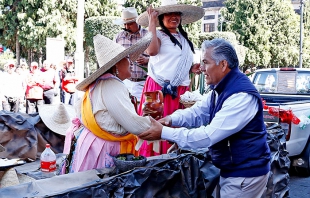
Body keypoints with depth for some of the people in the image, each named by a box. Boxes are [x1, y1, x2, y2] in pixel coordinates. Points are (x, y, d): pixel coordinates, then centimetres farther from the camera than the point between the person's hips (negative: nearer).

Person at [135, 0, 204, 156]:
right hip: (159, 88, -6)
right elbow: (151, 50, -24)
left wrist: (192, 68, 10)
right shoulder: (158, 35, -1)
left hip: (181, 90, 6)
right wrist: (151, 23, -17)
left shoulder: (184, 39, 19)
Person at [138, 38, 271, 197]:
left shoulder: (242, 96, -28)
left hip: (246, 173, -9)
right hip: (232, 169, 9)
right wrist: (171, 120, -14)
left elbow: (209, 135, -32)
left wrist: (163, 133, -30)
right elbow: (197, 112, 7)